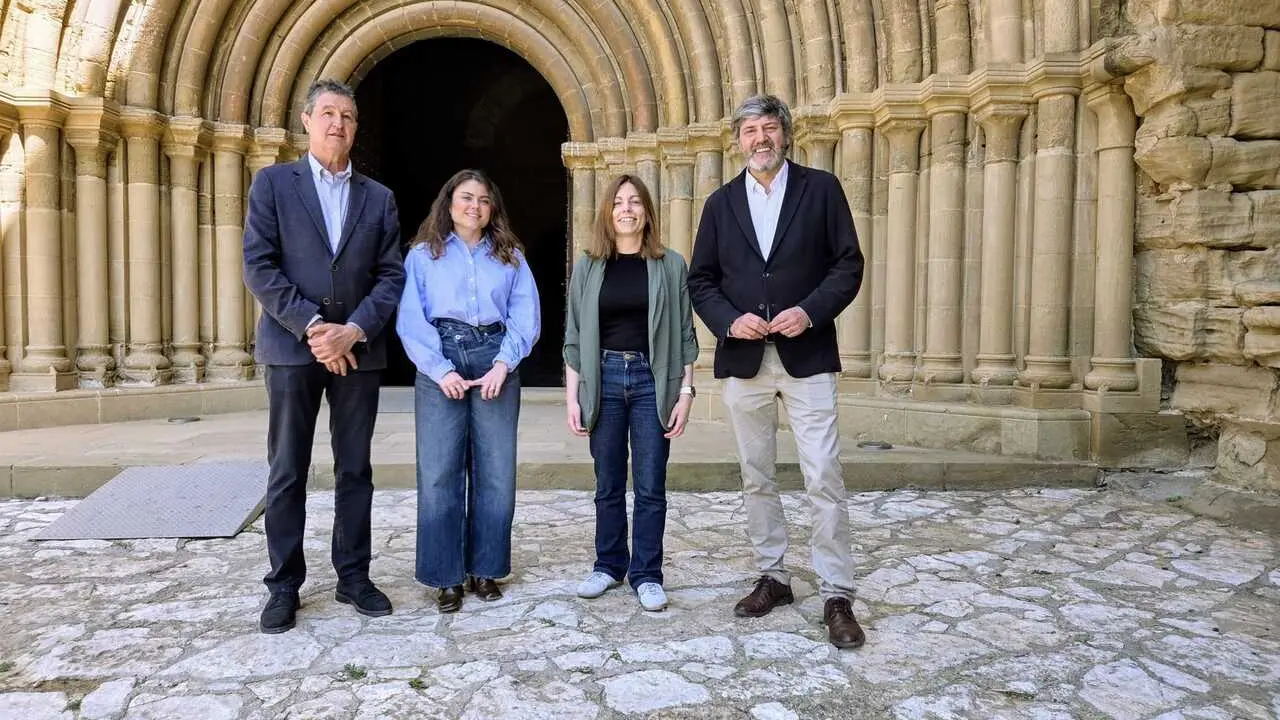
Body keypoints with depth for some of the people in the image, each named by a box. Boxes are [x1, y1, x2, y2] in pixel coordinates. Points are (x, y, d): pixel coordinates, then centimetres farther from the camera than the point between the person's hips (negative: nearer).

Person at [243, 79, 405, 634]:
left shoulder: (378, 198, 12)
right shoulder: (273, 183, 5)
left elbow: (391, 276, 4)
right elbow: (258, 268, -4)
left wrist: (352, 330, -11)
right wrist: (312, 327, -14)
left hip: (357, 350, 2)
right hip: (292, 347, -2)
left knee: (355, 470, 8)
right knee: (287, 473, 4)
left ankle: (353, 576, 20)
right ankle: (284, 585, 15)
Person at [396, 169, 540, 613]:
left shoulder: (510, 256, 14)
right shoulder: (423, 255, 8)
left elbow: (525, 316, 5)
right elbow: (411, 319, -1)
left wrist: (504, 364, -10)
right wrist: (441, 370, -12)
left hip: (495, 364, 2)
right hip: (441, 364, -2)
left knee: (496, 470, 3)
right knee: (439, 472, -2)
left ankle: (485, 569, 17)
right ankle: (446, 577, 9)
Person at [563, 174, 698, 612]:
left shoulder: (670, 265, 3)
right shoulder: (588, 266, 6)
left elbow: (684, 335, 3)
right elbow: (575, 337, 6)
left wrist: (685, 393, -3)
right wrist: (572, 397, 1)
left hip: (652, 380, -1)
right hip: (604, 378, 1)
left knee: (650, 487, 3)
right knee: (609, 485, 11)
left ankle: (647, 574, 16)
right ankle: (609, 565, 26)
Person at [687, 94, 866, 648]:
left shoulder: (821, 189, 3)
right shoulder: (721, 202, 11)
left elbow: (848, 265, 0)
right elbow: (700, 280, 9)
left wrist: (810, 311, -15)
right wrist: (729, 320, -9)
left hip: (806, 357, -3)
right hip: (743, 359, 3)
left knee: (824, 479, -5)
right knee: (756, 478, 11)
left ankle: (837, 596, 5)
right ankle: (772, 577, 25)